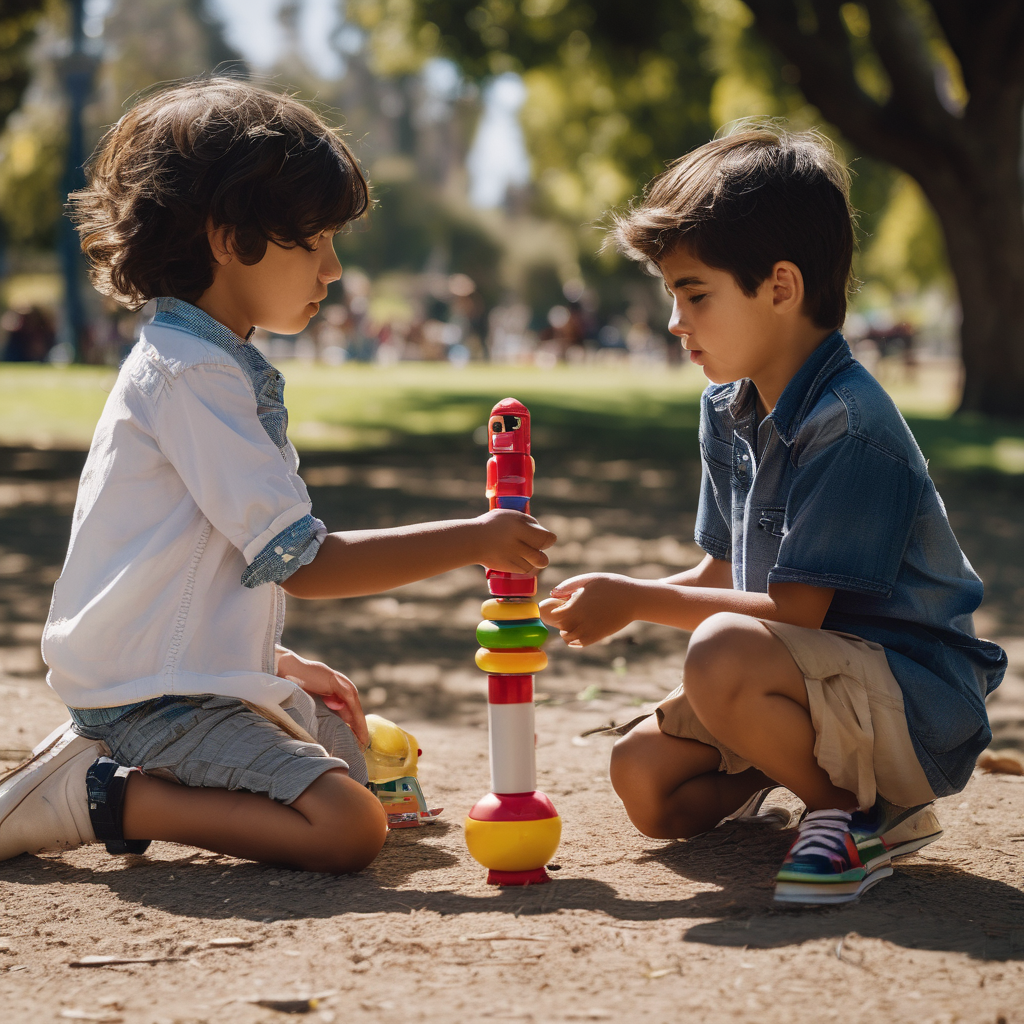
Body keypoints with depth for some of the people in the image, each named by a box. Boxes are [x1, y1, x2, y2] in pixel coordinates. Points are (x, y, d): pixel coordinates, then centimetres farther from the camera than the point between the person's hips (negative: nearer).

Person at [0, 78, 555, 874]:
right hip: (153, 691, -11)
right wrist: (473, 541, -16)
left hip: (209, 674, 11)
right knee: (348, 827, -23)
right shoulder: (191, 374, -19)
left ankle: (121, 762, 13)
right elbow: (303, 562, -22)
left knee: (363, 761, 23)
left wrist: (280, 664, 17)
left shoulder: (219, 363, 15)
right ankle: (100, 798, -11)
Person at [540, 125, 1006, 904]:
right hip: (822, 679, 9)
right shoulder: (728, 409, 7)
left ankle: (869, 812, -11)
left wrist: (638, 600, -18)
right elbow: (723, 574, 14)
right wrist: (616, 603, -1)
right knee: (643, 779, -5)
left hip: (918, 705, -8)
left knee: (723, 658, -34)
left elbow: (795, 611, -24)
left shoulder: (849, 424, -22)